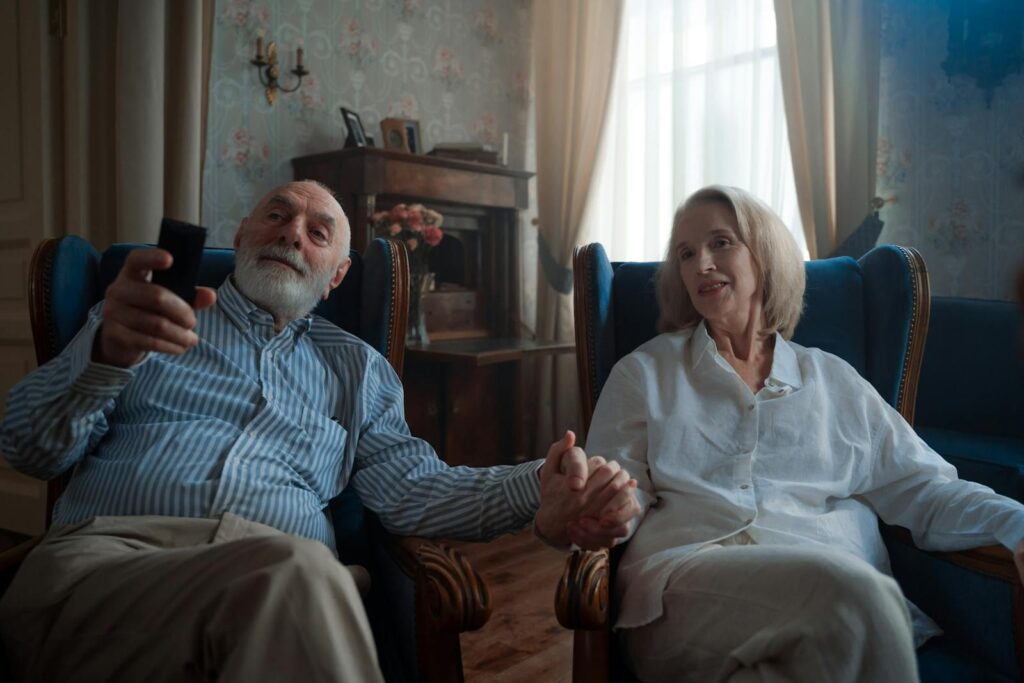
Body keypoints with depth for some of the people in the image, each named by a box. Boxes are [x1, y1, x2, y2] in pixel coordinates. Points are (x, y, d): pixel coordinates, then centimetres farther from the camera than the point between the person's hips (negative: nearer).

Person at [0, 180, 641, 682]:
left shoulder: (358, 369, 24)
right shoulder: (145, 312, 21)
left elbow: (411, 484, 8)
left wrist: (535, 492, -12)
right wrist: (107, 356, -12)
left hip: (284, 583, 2)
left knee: (297, 577, -37)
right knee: (292, 570, -35)